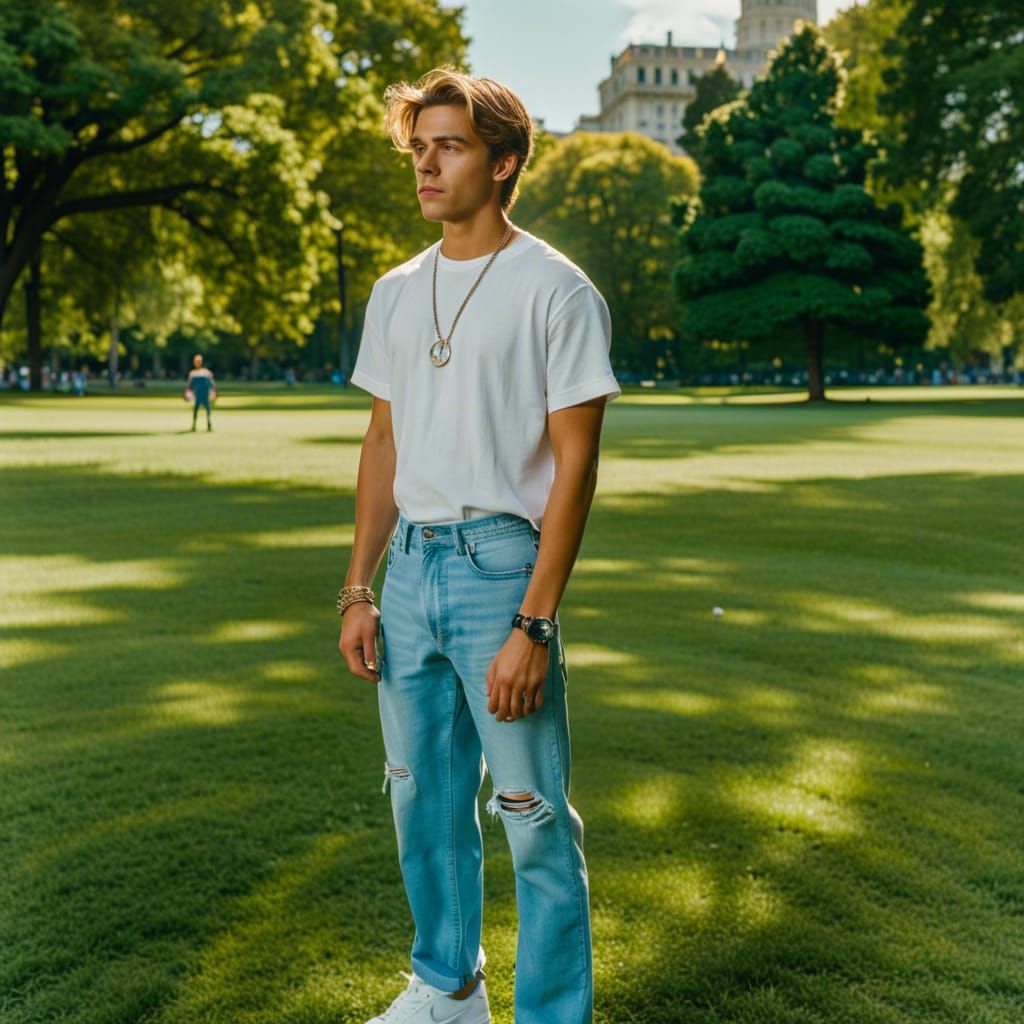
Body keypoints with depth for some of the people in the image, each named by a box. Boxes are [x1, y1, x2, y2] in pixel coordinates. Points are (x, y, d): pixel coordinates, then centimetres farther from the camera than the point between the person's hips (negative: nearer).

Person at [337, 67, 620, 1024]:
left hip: (501, 559, -6)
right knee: (422, 795, 16)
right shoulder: (395, 292, 13)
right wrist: (358, 590, 10)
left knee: (533, 814, 0)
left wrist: (533, 624, -17)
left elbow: (574, 463, -11)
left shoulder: (555, 289, -7)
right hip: (409, 563, 6)